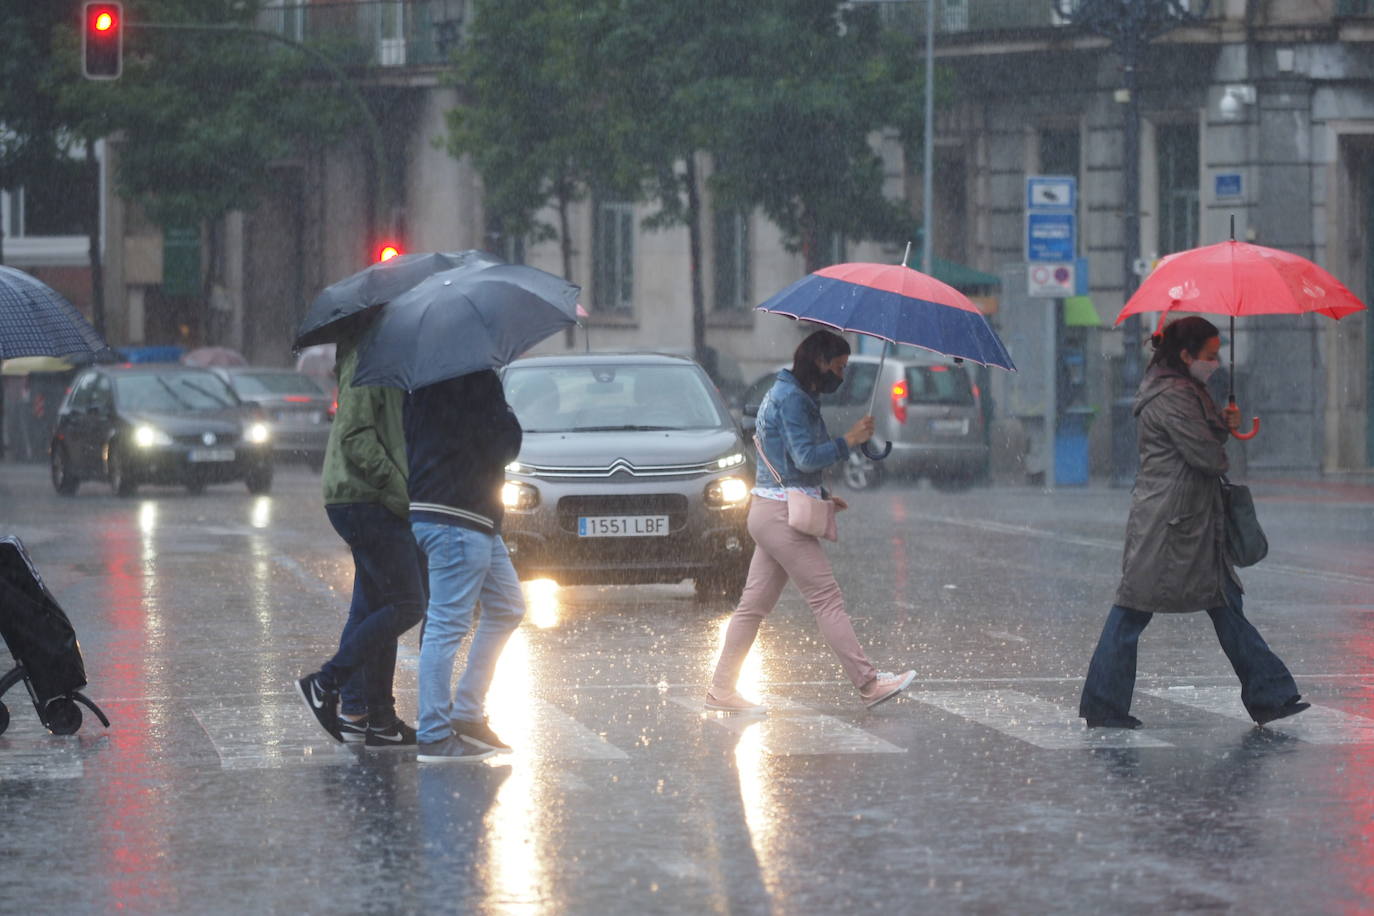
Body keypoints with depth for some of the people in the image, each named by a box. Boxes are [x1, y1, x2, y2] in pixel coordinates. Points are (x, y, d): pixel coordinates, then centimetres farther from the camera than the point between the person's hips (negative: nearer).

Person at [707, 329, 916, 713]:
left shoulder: (789, 394, 19)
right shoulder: (791, 398, -14)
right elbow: (806, 458, -20)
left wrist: (821, 495, 17)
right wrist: (849, 441, -14)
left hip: (771, 512, 10)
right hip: (782, 516, -10)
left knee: (754, 604, 9)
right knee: (828, 600, -7)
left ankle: (721, 690, 10)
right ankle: (868, 684, -6)